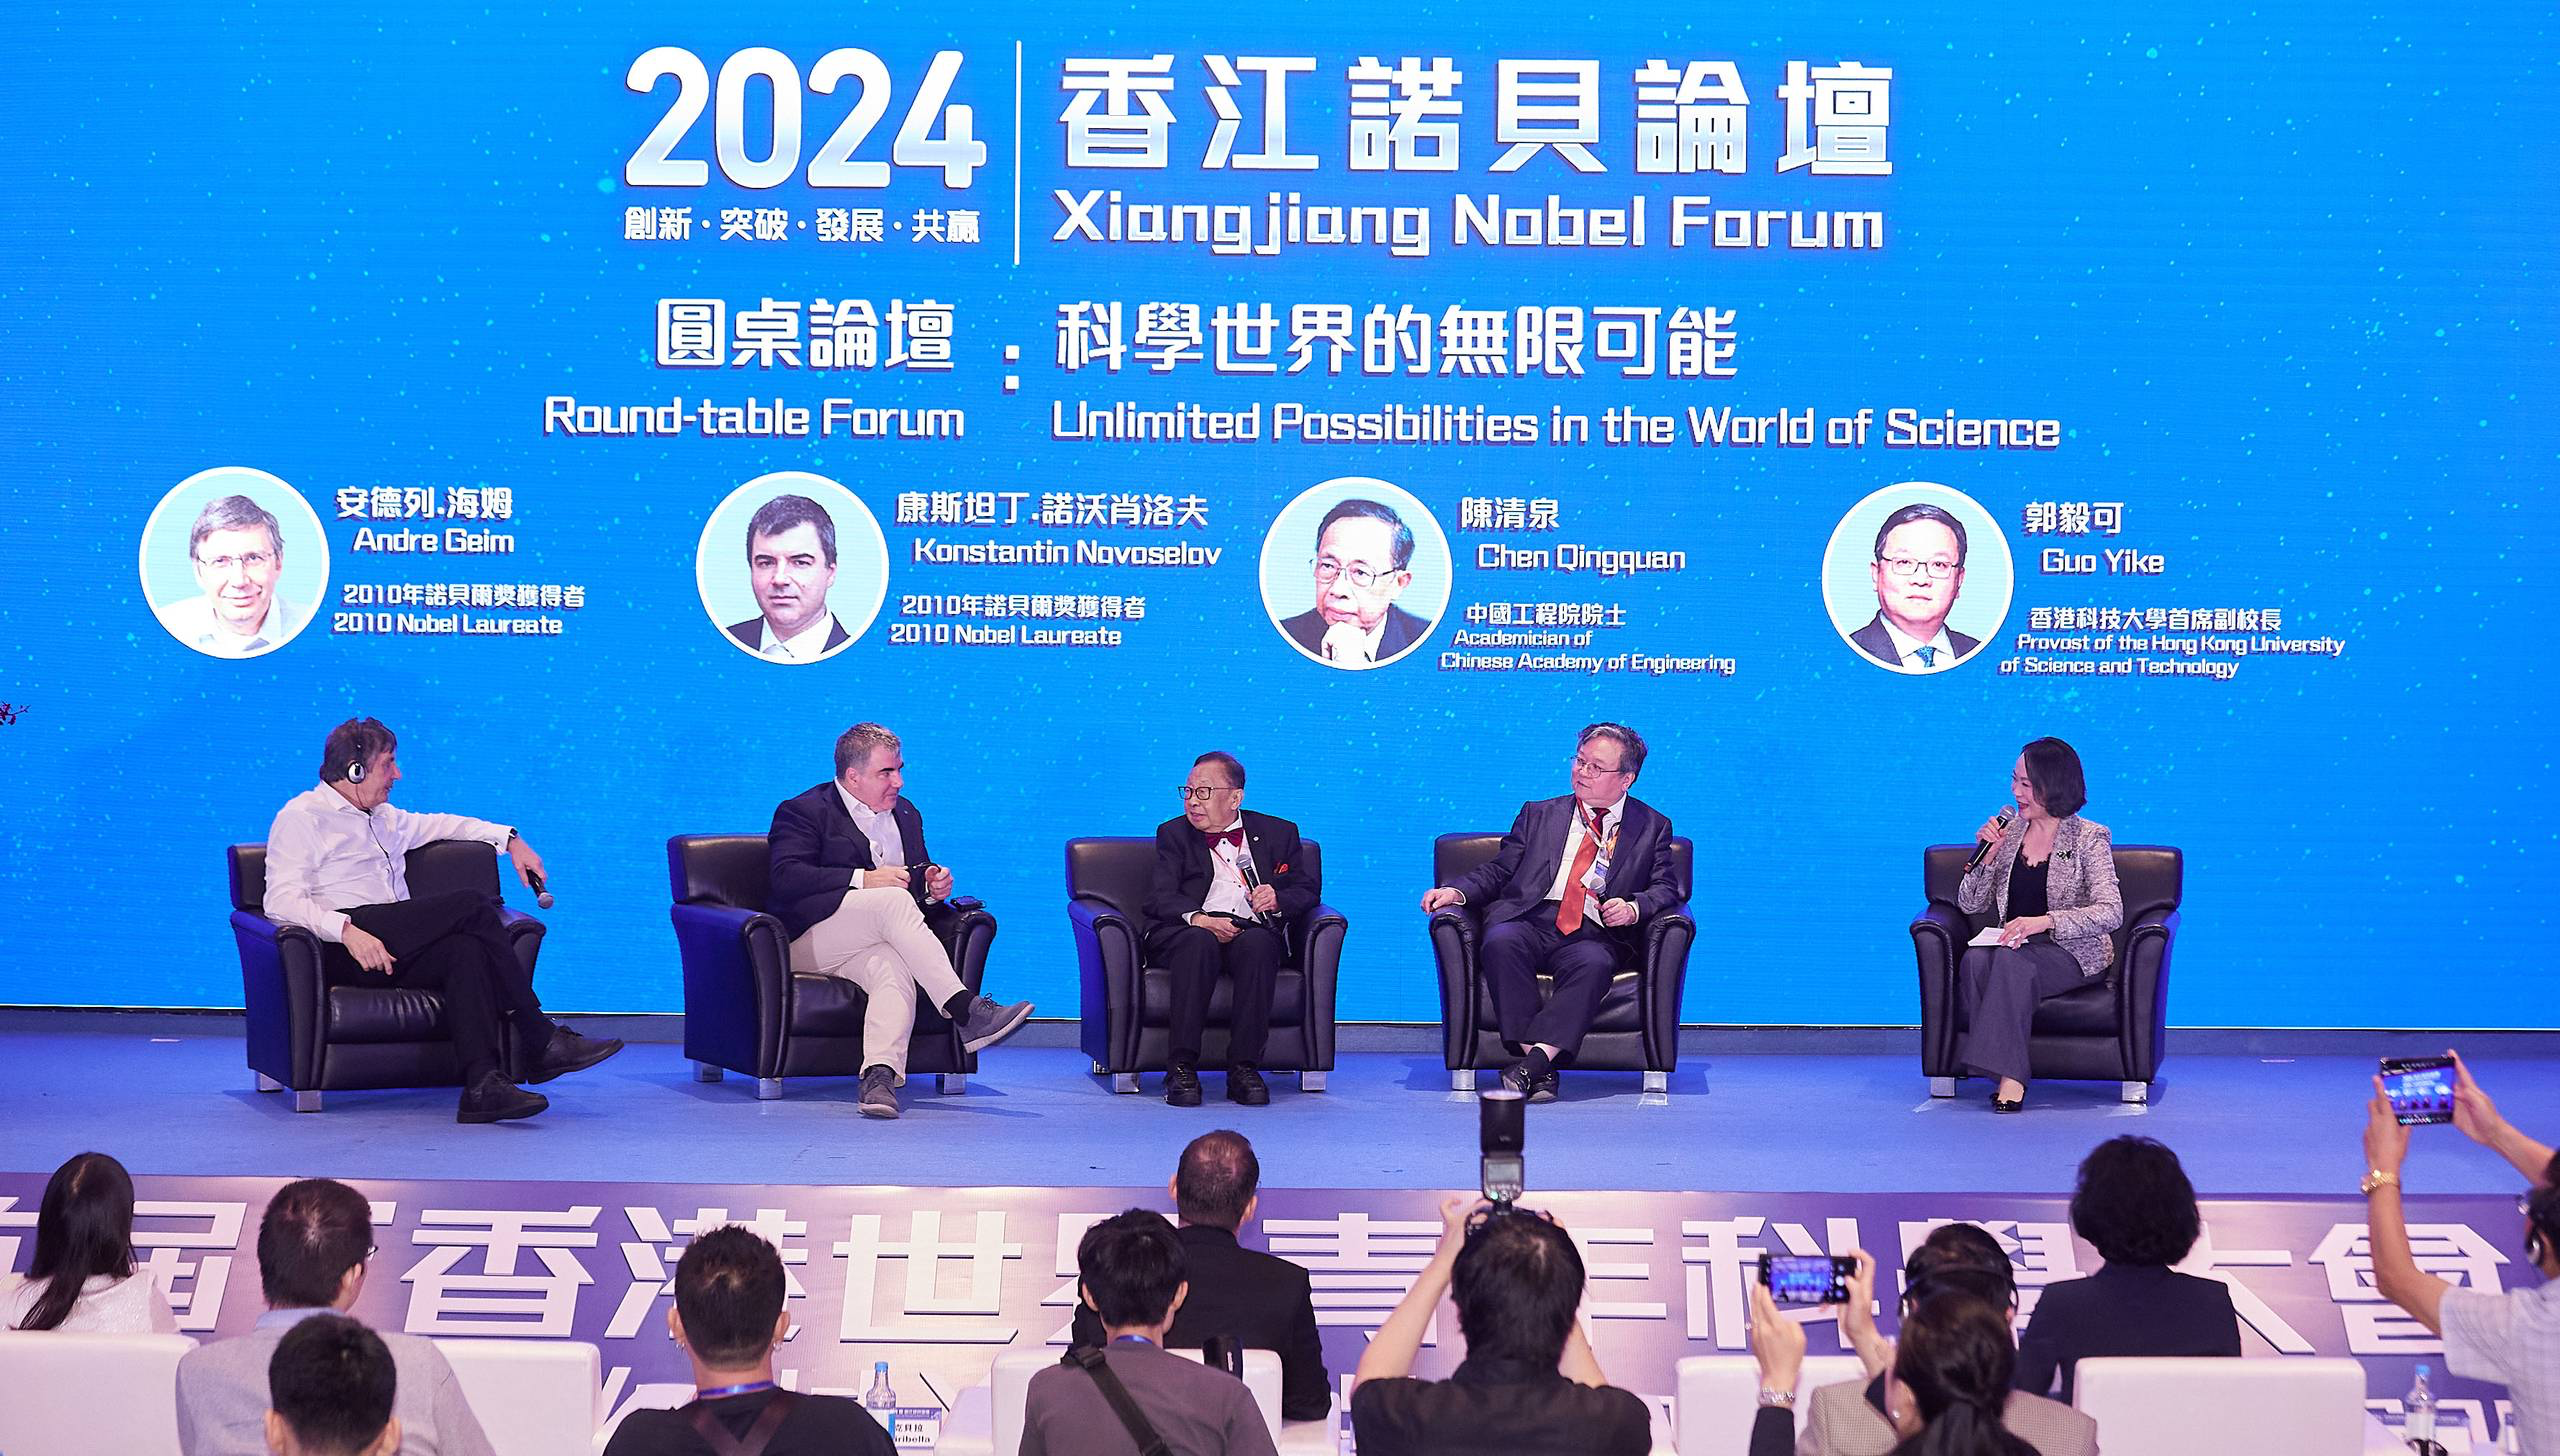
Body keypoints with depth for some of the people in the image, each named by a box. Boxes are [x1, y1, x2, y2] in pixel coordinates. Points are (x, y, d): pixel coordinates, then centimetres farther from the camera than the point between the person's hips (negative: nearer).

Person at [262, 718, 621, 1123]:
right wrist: (346, 930, -24)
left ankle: (482, 1087, -44)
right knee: (471, 905, -22)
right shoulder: (302, 816, 4)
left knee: (466, 949, -29)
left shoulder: (383, 817, 28)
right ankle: (544, 1040, -18)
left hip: (395, 951, 7)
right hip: (340, 952, -7)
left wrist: (510, 839, 31)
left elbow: (439, 825, 45)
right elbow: (282, 900, -9)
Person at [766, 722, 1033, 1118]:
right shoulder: (804, 811, 3)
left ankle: (880, 1076, -55)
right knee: (894, 899, -32)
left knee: (895, 969, -34)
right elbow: (785, 877, -13)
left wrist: (934, 889, 3)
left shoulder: (906, 815, 24)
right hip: (809, 942, -5)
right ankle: (966, 1011, -39)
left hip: (871, 947, 5)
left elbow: (918, 886, 29)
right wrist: (863, 879, -18)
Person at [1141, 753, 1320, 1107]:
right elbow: (1160, 898, 2)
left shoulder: (1278, 833, 20)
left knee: (1257, 942, -36)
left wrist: (1278, 899, -11)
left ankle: (1244, 1068, -35)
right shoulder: (1174, 834, 17)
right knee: (1200, 942, -38)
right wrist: (1197, 919, -20)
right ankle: (1181, 1069, -38)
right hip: (1190, 931, -1)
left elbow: (1307, 888, 13)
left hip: (1252, 933, 1)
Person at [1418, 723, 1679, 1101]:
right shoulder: (1539, 814, 23)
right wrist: (1457, 891, 0)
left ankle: (1535, 1060, -45)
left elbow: (1666, 888, 10)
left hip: (1592, 937, -1)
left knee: (1594, 964, -38)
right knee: (1500, 942, -35)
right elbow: (1498, 871, 19)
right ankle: (1539, 1069, -38)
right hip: (1528, 923, 1)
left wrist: (1633, 907, -11)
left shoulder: (1652, 827, 19)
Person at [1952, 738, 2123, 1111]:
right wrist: (1988, 855, -6)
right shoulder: (2008, 831, 12)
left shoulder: (2089, 838, -3)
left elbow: (2111, 912, -16)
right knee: (1975, 960, -31)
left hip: (2072, 952, -4)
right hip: (2015, 945, 4)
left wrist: (2044, 921, -30)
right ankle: (2007, 1073, -31)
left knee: (2011, 960, -36)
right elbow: (1970, 905, 12)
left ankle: (2008, 1073, -34)